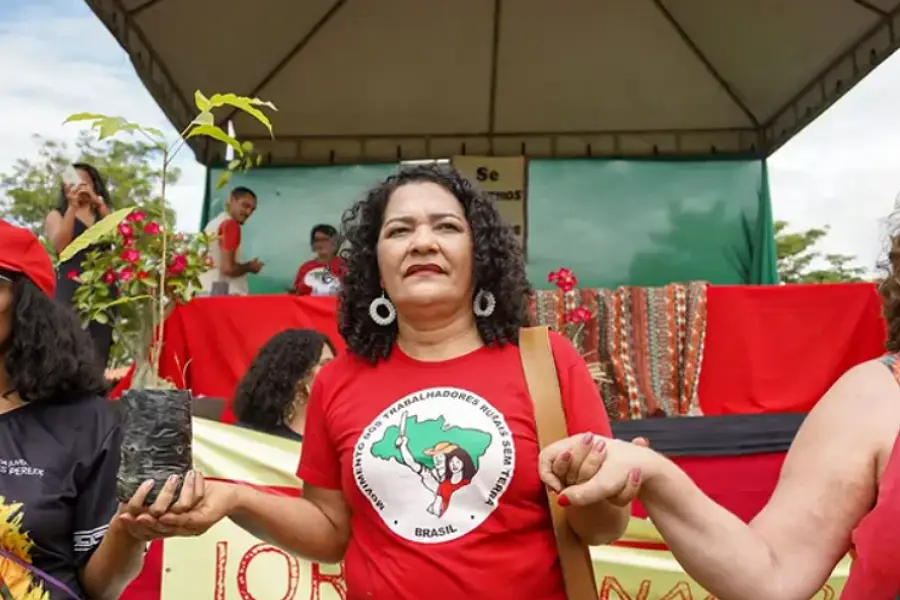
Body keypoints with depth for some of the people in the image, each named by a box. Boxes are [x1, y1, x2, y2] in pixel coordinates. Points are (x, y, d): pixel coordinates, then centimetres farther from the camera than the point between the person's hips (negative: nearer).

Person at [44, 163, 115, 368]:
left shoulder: (103, 214, 21)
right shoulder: (57, 215, 15)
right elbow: (59, 245, -4)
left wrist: (100, 204, -6)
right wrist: (72, 207, -8)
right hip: (71, 288, -2)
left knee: (100, 350, -5)